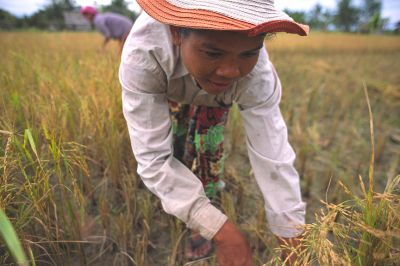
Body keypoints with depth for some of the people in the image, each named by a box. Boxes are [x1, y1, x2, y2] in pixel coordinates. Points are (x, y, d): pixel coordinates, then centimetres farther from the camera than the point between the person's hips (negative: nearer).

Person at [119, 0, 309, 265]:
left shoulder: (257, 74, -40)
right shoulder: (143, 54, -44)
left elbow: (273, 156, -36)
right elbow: (153, 156, -43)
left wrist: (293, 240, -33)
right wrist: (221, 230, -45)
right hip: (163, 86, 1)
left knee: (207, 148, -12)